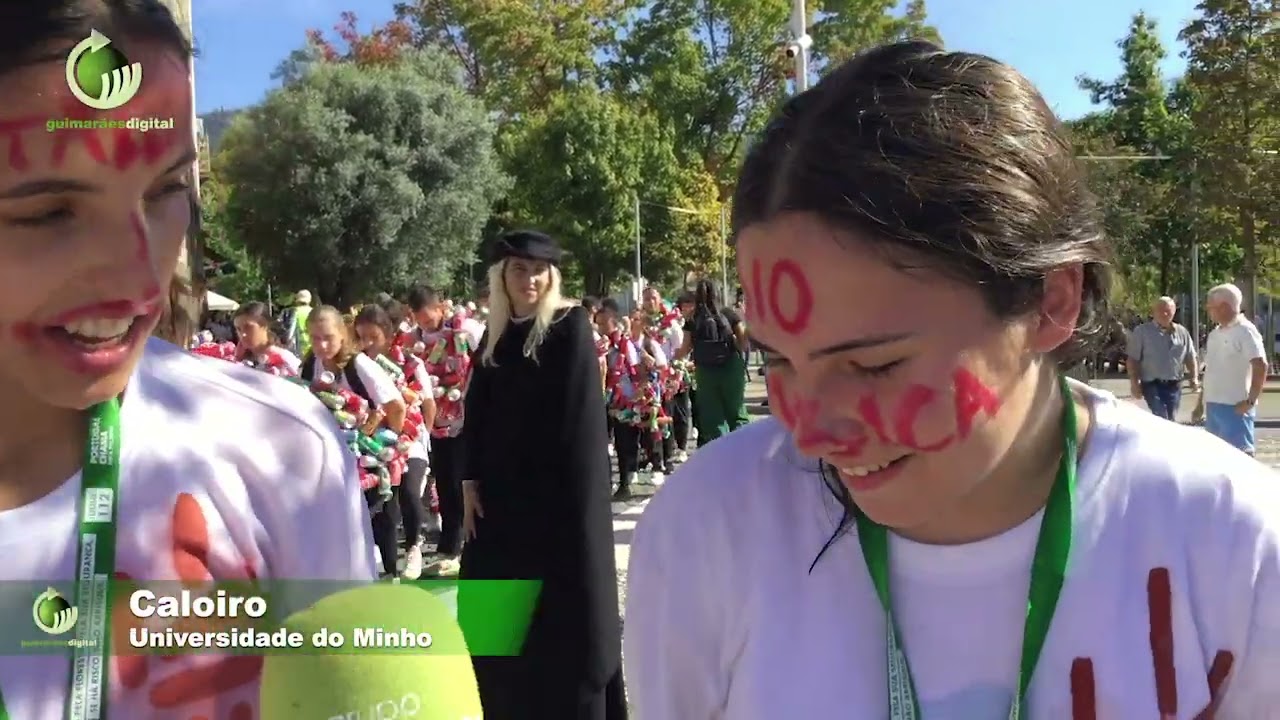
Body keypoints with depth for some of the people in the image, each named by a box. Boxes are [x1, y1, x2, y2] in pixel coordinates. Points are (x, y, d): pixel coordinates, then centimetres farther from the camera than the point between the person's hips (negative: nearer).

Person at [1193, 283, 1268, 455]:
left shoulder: (1245, 331, -10)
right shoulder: (1215, 334, 15)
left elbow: (1261, 365, -19)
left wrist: (1250, 401, -20)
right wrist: (1200, 404, 18)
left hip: (1235, 407, -8)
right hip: (1212, 406, 8)